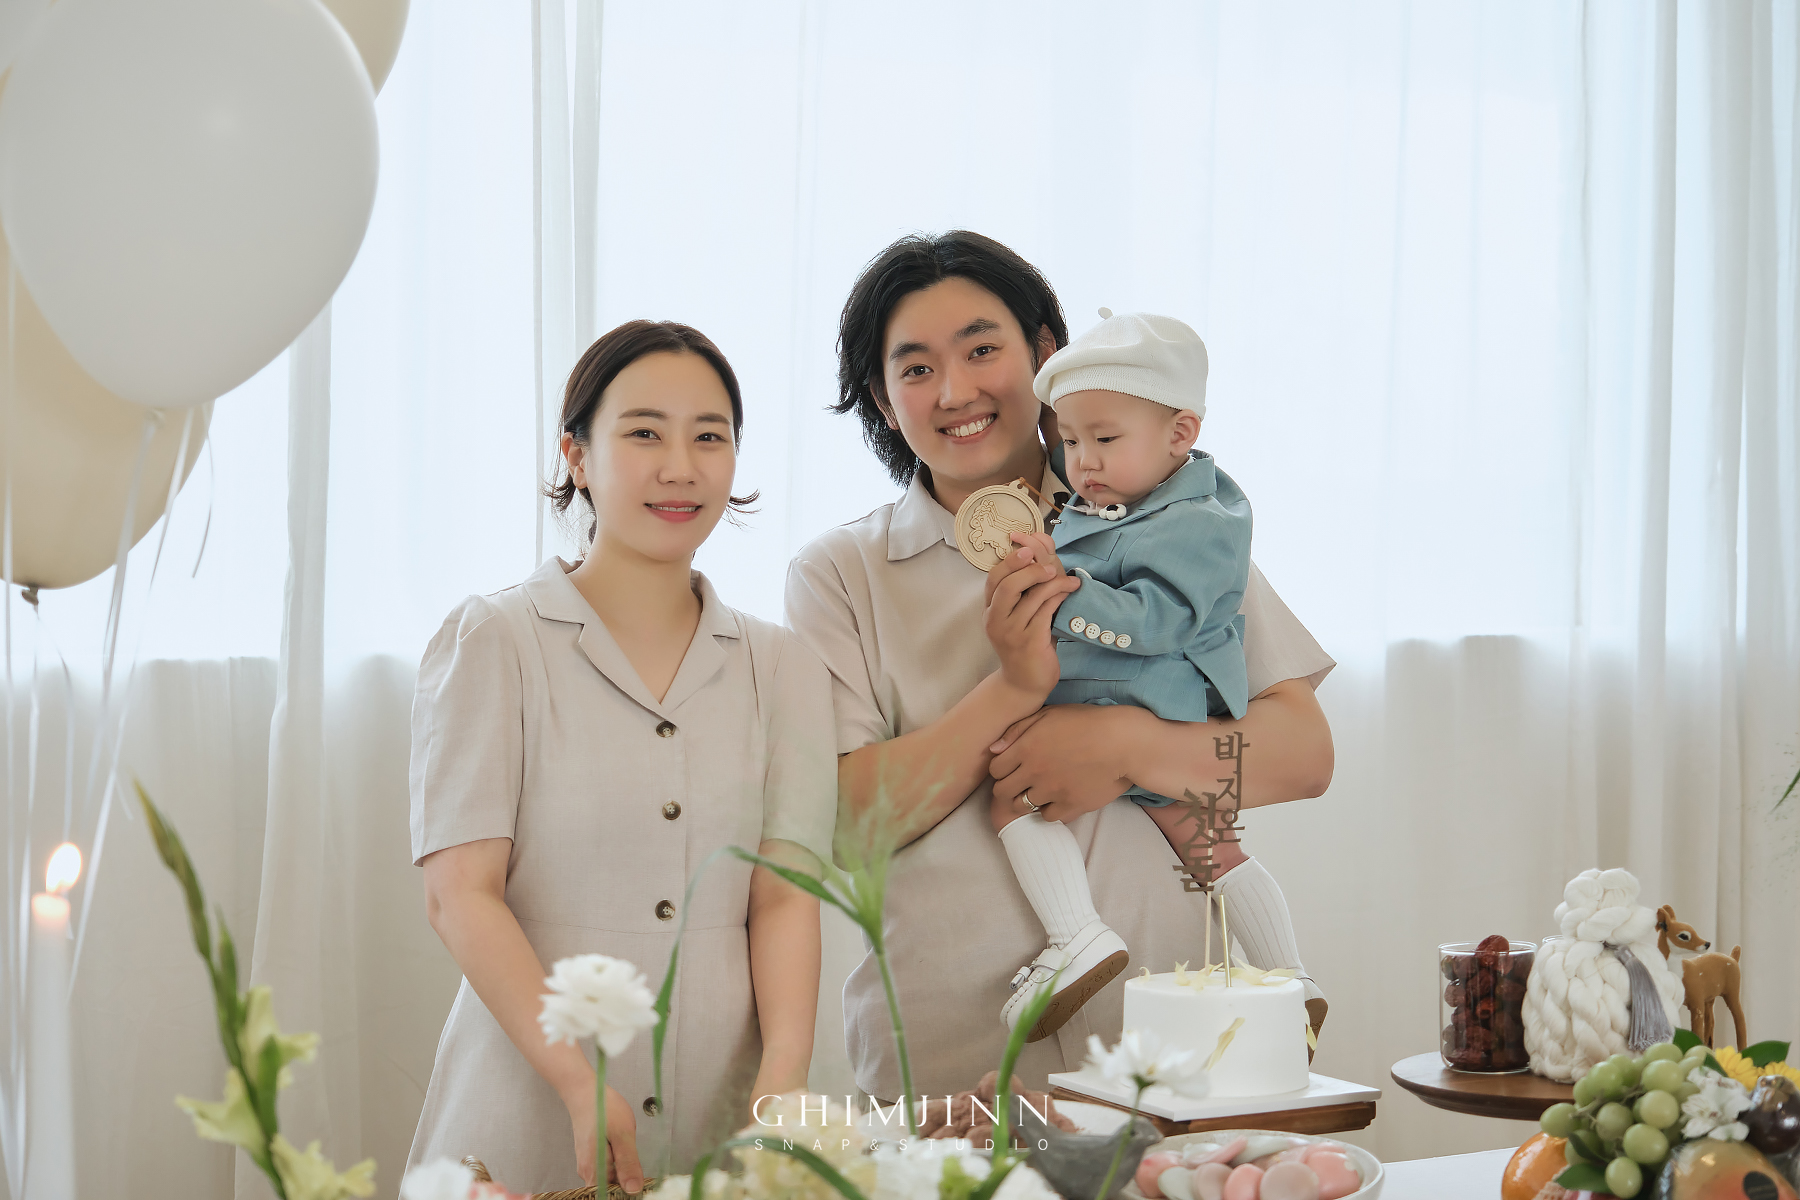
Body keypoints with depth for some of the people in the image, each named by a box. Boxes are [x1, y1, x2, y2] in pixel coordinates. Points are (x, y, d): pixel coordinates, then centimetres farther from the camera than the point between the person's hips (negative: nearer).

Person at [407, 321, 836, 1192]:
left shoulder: (784, 670, 8)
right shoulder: (490, 642, -1)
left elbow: (784, 895, 0)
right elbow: (460, 891, -9)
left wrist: (783, 1081, -18)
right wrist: (583, 1085, -22)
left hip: (722, 1124, 3)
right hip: (531, 1121, -2)